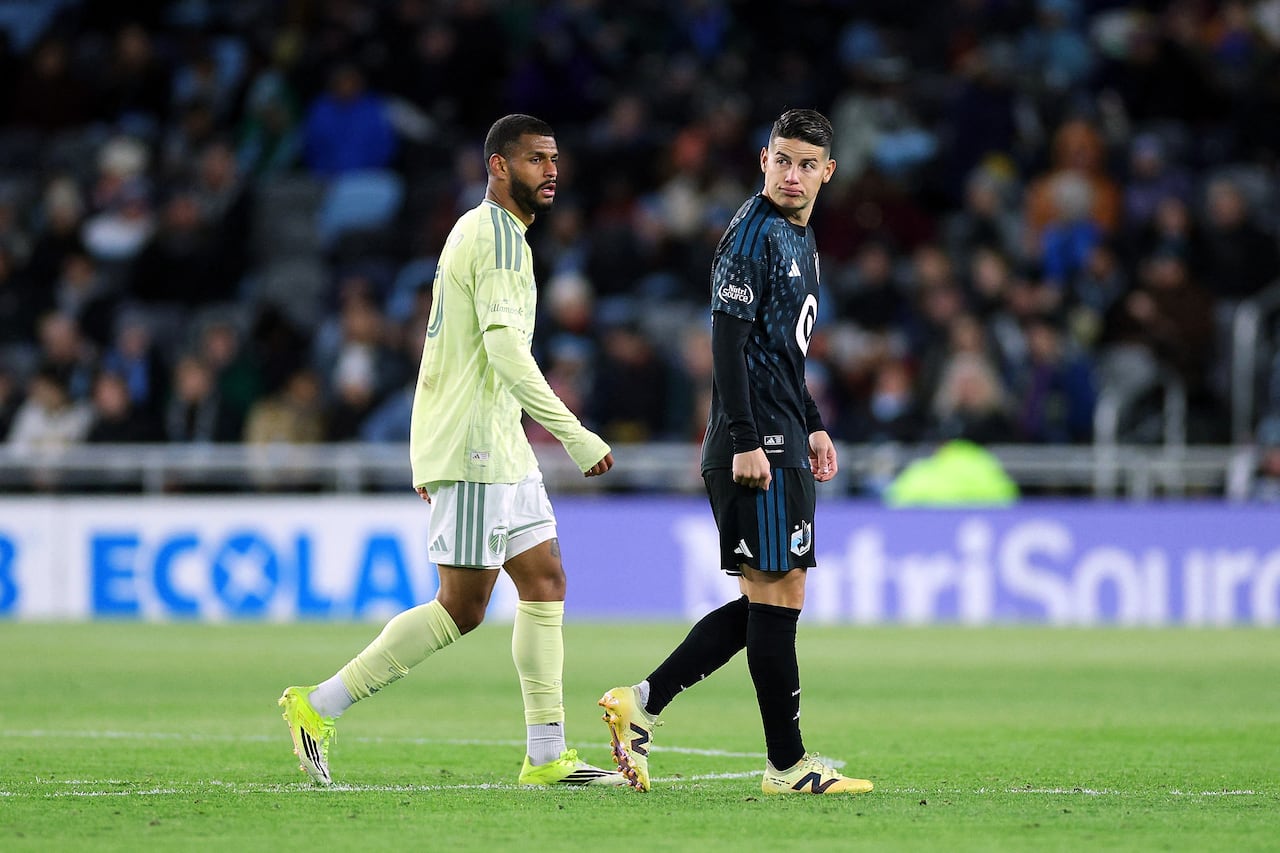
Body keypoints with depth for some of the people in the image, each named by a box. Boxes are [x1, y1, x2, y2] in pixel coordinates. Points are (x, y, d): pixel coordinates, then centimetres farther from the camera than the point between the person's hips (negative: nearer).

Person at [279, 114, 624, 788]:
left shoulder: (478, 230, 19)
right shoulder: (499, 236, -13)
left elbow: (447, 347, 22)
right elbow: (505, 348, -24)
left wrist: (430, 456, 24)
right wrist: (574, 435, -25)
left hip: (499, 449, 11)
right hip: (476, 452, -11)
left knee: (545, 583, 6)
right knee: (461, 609, -8)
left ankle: (547, 756, 4)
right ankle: (318, 708, -3)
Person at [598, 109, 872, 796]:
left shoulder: (801, 239, 20)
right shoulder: (752, 235, -11)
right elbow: (727, 342, -17)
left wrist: (812, 426, 25)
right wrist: (744, 442, -22)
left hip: (783, 445, 10)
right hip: (757, 446, -10)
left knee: (770, 600, 10)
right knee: (776, 597, -7)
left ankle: (642, 702, 9)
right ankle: (787, 764, -3)